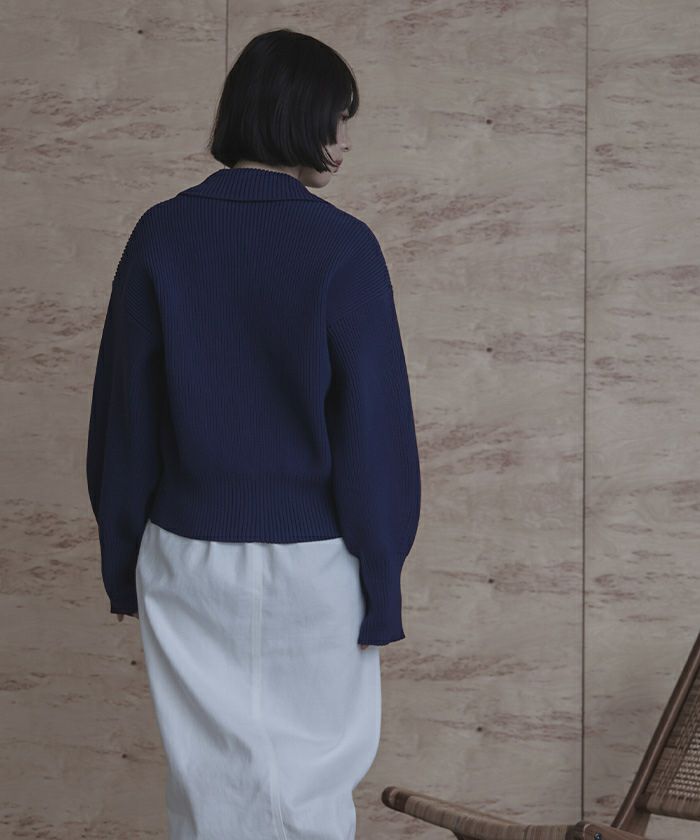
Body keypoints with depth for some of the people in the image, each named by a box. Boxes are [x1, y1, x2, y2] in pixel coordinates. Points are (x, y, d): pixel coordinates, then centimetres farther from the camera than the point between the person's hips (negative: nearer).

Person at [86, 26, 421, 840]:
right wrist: (381, 585, -2)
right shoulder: (343, 248, -13)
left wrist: (122, 559, 12)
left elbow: (122, 414, 1)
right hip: (311, 561, -3)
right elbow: (373, 426, -12)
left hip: (187, 557, 3)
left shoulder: (160, 236, -3)